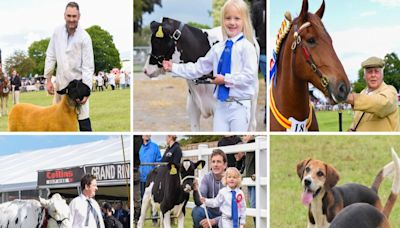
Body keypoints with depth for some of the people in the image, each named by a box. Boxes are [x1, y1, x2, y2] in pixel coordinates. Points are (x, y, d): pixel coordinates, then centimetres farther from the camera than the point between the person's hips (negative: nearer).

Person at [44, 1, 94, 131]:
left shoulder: (84, 37, -13)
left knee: (82, 117, -4)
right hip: (61, 82, 4)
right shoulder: (57, 32, -2)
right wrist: (48, 79, 2)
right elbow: (51, 57, 5)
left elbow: (88, 66, -14)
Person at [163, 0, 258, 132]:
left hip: (239, 106, -5)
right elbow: (199, 68, 16)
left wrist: (226, 79, -17)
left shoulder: (246, 47, -9)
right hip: (221, 104, 6)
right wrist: (174, 68, 15)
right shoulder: (217, 48, 8)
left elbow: (249, 75, -18)